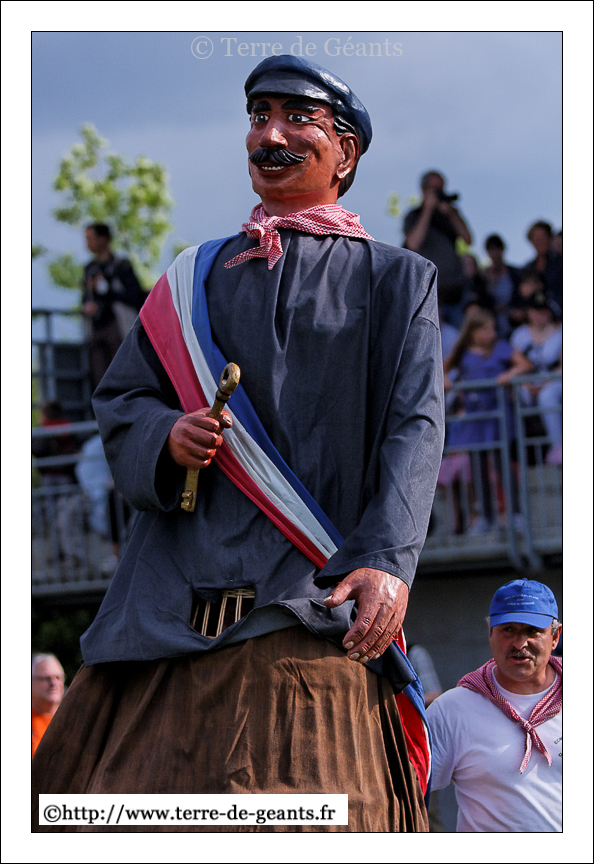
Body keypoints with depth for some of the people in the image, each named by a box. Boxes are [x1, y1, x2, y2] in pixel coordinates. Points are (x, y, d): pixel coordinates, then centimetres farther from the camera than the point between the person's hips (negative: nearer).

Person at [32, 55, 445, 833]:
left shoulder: (394, 281, 13)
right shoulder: (194, 280, 23)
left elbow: (414, 429, 0)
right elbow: (119, 401, 18)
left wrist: (388, 561, -17)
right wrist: (165, 437, -7)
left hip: (312, 606, -3)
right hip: (176, 607, 3)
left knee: (299, 823, -14)